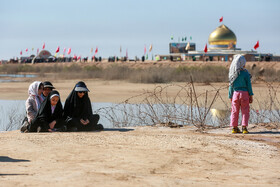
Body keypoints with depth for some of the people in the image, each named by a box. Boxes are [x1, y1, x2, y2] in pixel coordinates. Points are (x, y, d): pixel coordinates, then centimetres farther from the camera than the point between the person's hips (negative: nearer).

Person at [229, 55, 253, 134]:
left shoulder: (233, 74, 2)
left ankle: (234, 127, 11)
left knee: (235, 111, 10)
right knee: (245, 111, 2)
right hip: (244, 93, -4)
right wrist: (251, 96, 0)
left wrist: (230, 97, 11)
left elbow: (231, 86, 5)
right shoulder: (245, 73, -9)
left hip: (235, 93, 4)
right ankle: (244, 128, -4)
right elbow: (249, 85, -7)